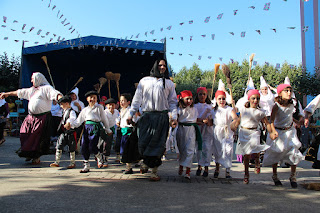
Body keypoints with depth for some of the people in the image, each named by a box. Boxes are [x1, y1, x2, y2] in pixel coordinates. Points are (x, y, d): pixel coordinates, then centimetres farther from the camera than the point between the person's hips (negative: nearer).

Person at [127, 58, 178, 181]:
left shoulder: (169, 83, 15)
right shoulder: (144, 81, 15)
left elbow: (172, 101, 11)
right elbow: (137, 98, 12)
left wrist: (174, 117, -1)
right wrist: (131, 114, 3)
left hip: (162, 117, 0)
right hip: (146, 116, 1)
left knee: (158, 144, -4)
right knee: (143, 143, -4)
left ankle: (154, 171, 6)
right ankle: (146, 161, 26)